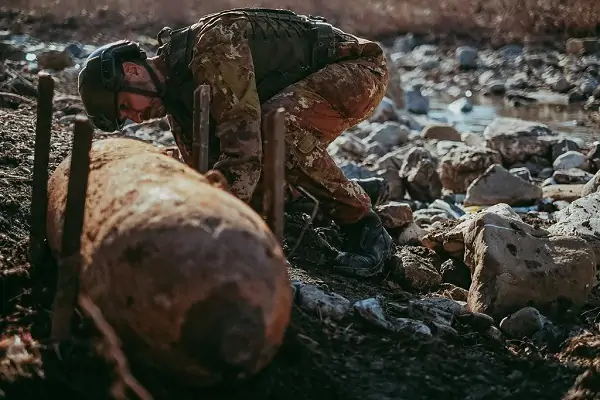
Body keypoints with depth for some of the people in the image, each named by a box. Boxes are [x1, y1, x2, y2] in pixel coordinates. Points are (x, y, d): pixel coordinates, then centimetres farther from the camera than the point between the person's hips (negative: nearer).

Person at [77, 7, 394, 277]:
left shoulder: (212, 45, -30)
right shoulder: (175, 93, 0)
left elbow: (242, 144, -39)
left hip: (356, 64, -9)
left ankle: (362, 225, -18)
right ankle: (355, 192, 23)